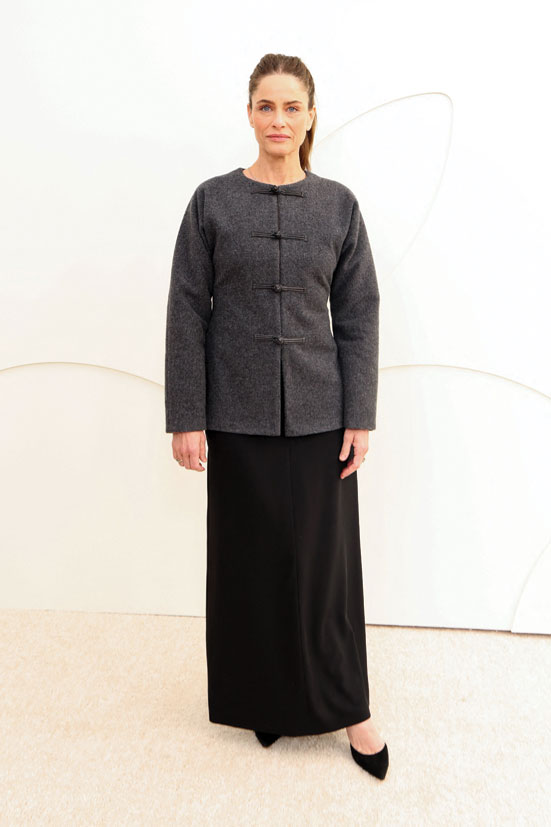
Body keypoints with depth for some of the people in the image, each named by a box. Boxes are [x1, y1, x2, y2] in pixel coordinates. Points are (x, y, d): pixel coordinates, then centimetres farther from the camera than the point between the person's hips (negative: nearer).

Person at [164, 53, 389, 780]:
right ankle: (265, 698, 31)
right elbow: (187, 313, -2)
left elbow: (358, 316, 3)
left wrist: (360, 417, -3)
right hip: (238, 415, 0)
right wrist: (185, 418, -6)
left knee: (324, 557, 8)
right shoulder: (213, 201, 0)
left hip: (319, 413, 1)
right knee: (249, 556, 10)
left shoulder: (338, 204, 3)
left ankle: (346, 705, 25)